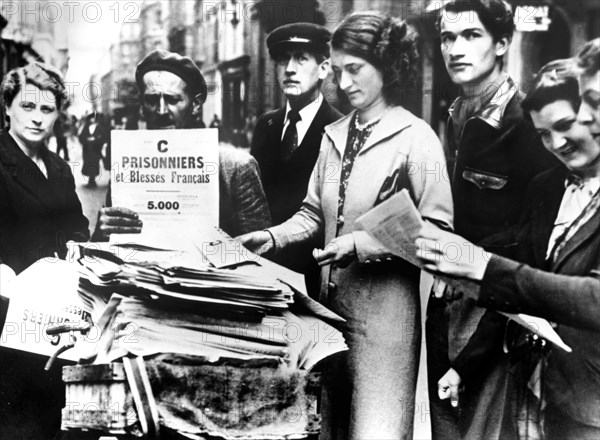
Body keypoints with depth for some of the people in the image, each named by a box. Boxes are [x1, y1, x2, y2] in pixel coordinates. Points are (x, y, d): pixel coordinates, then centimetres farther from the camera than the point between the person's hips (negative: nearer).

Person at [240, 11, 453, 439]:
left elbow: (436, 229, -13)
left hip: (386, 307, -6)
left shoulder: (416, 137, -9)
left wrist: (360, 244, -21)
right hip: (332, 301, 6)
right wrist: (274, 236, -1)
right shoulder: (335, 134, 10)